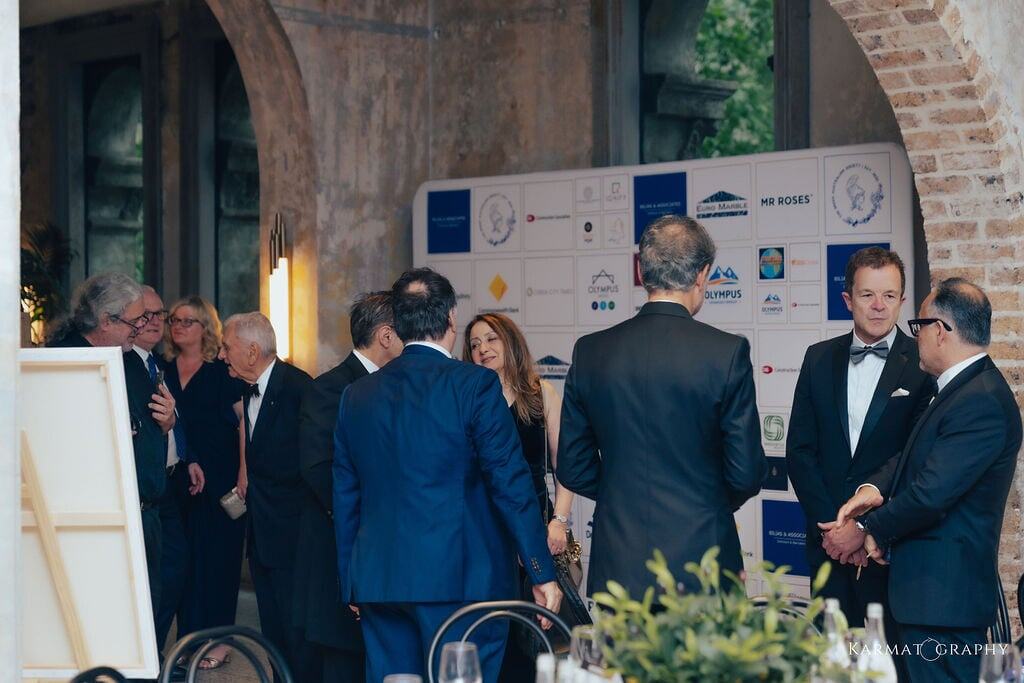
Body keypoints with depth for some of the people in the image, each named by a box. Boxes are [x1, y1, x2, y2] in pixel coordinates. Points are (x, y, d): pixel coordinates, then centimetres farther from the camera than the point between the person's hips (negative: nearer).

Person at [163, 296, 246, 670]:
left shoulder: (224, 371, -1)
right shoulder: (164, 371, 10)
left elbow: (242, 425, -4)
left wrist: (242, 481, -11)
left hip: (218, 481, -4)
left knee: (217, 555, -1)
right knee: (183, 558, 3)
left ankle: (218, 639, 6)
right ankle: (188, 636, 10)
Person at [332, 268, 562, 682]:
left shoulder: (357, 395, 9)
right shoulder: (475, 385, -7)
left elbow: (345, 497, 14)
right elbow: (511, 486, -9)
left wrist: (351, 584, 22)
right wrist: (542, 573, -4)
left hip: (378, 581, 5)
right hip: (460, 580, -5)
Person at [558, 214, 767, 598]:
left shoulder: (590, 351, 1)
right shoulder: (728, 352, -8)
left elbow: (573, 470, 5)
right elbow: (746, 474, -6)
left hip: (617, 569, 3)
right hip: (701, 563, -3)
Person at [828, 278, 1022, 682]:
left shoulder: (981, 401, -20)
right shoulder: (963, 389, 14)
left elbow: (931, 494, -24)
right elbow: (911, 456, 17)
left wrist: (866, 529, -10)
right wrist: (874, 487, -4)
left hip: (942, 598, -10)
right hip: (934, 591, 10)